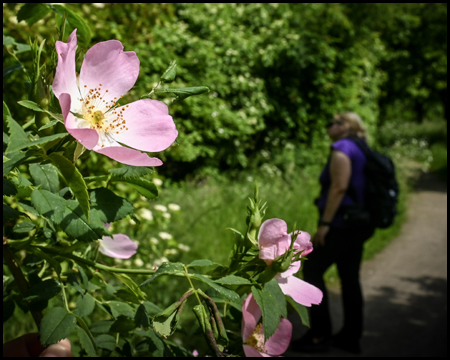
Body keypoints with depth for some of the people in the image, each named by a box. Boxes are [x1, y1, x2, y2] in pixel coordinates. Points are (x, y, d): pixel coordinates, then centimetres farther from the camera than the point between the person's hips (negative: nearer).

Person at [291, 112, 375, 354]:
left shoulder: (342, 150, -11)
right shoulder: (362, 152, 16)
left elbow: (339, 187, -21)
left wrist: (324, 223, -22)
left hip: (341, 223, -9)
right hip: (358, 226, 9)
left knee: (312, 270, -2)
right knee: (350, 277, 12)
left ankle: (320, 335, -1)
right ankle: (351, 337, 17)